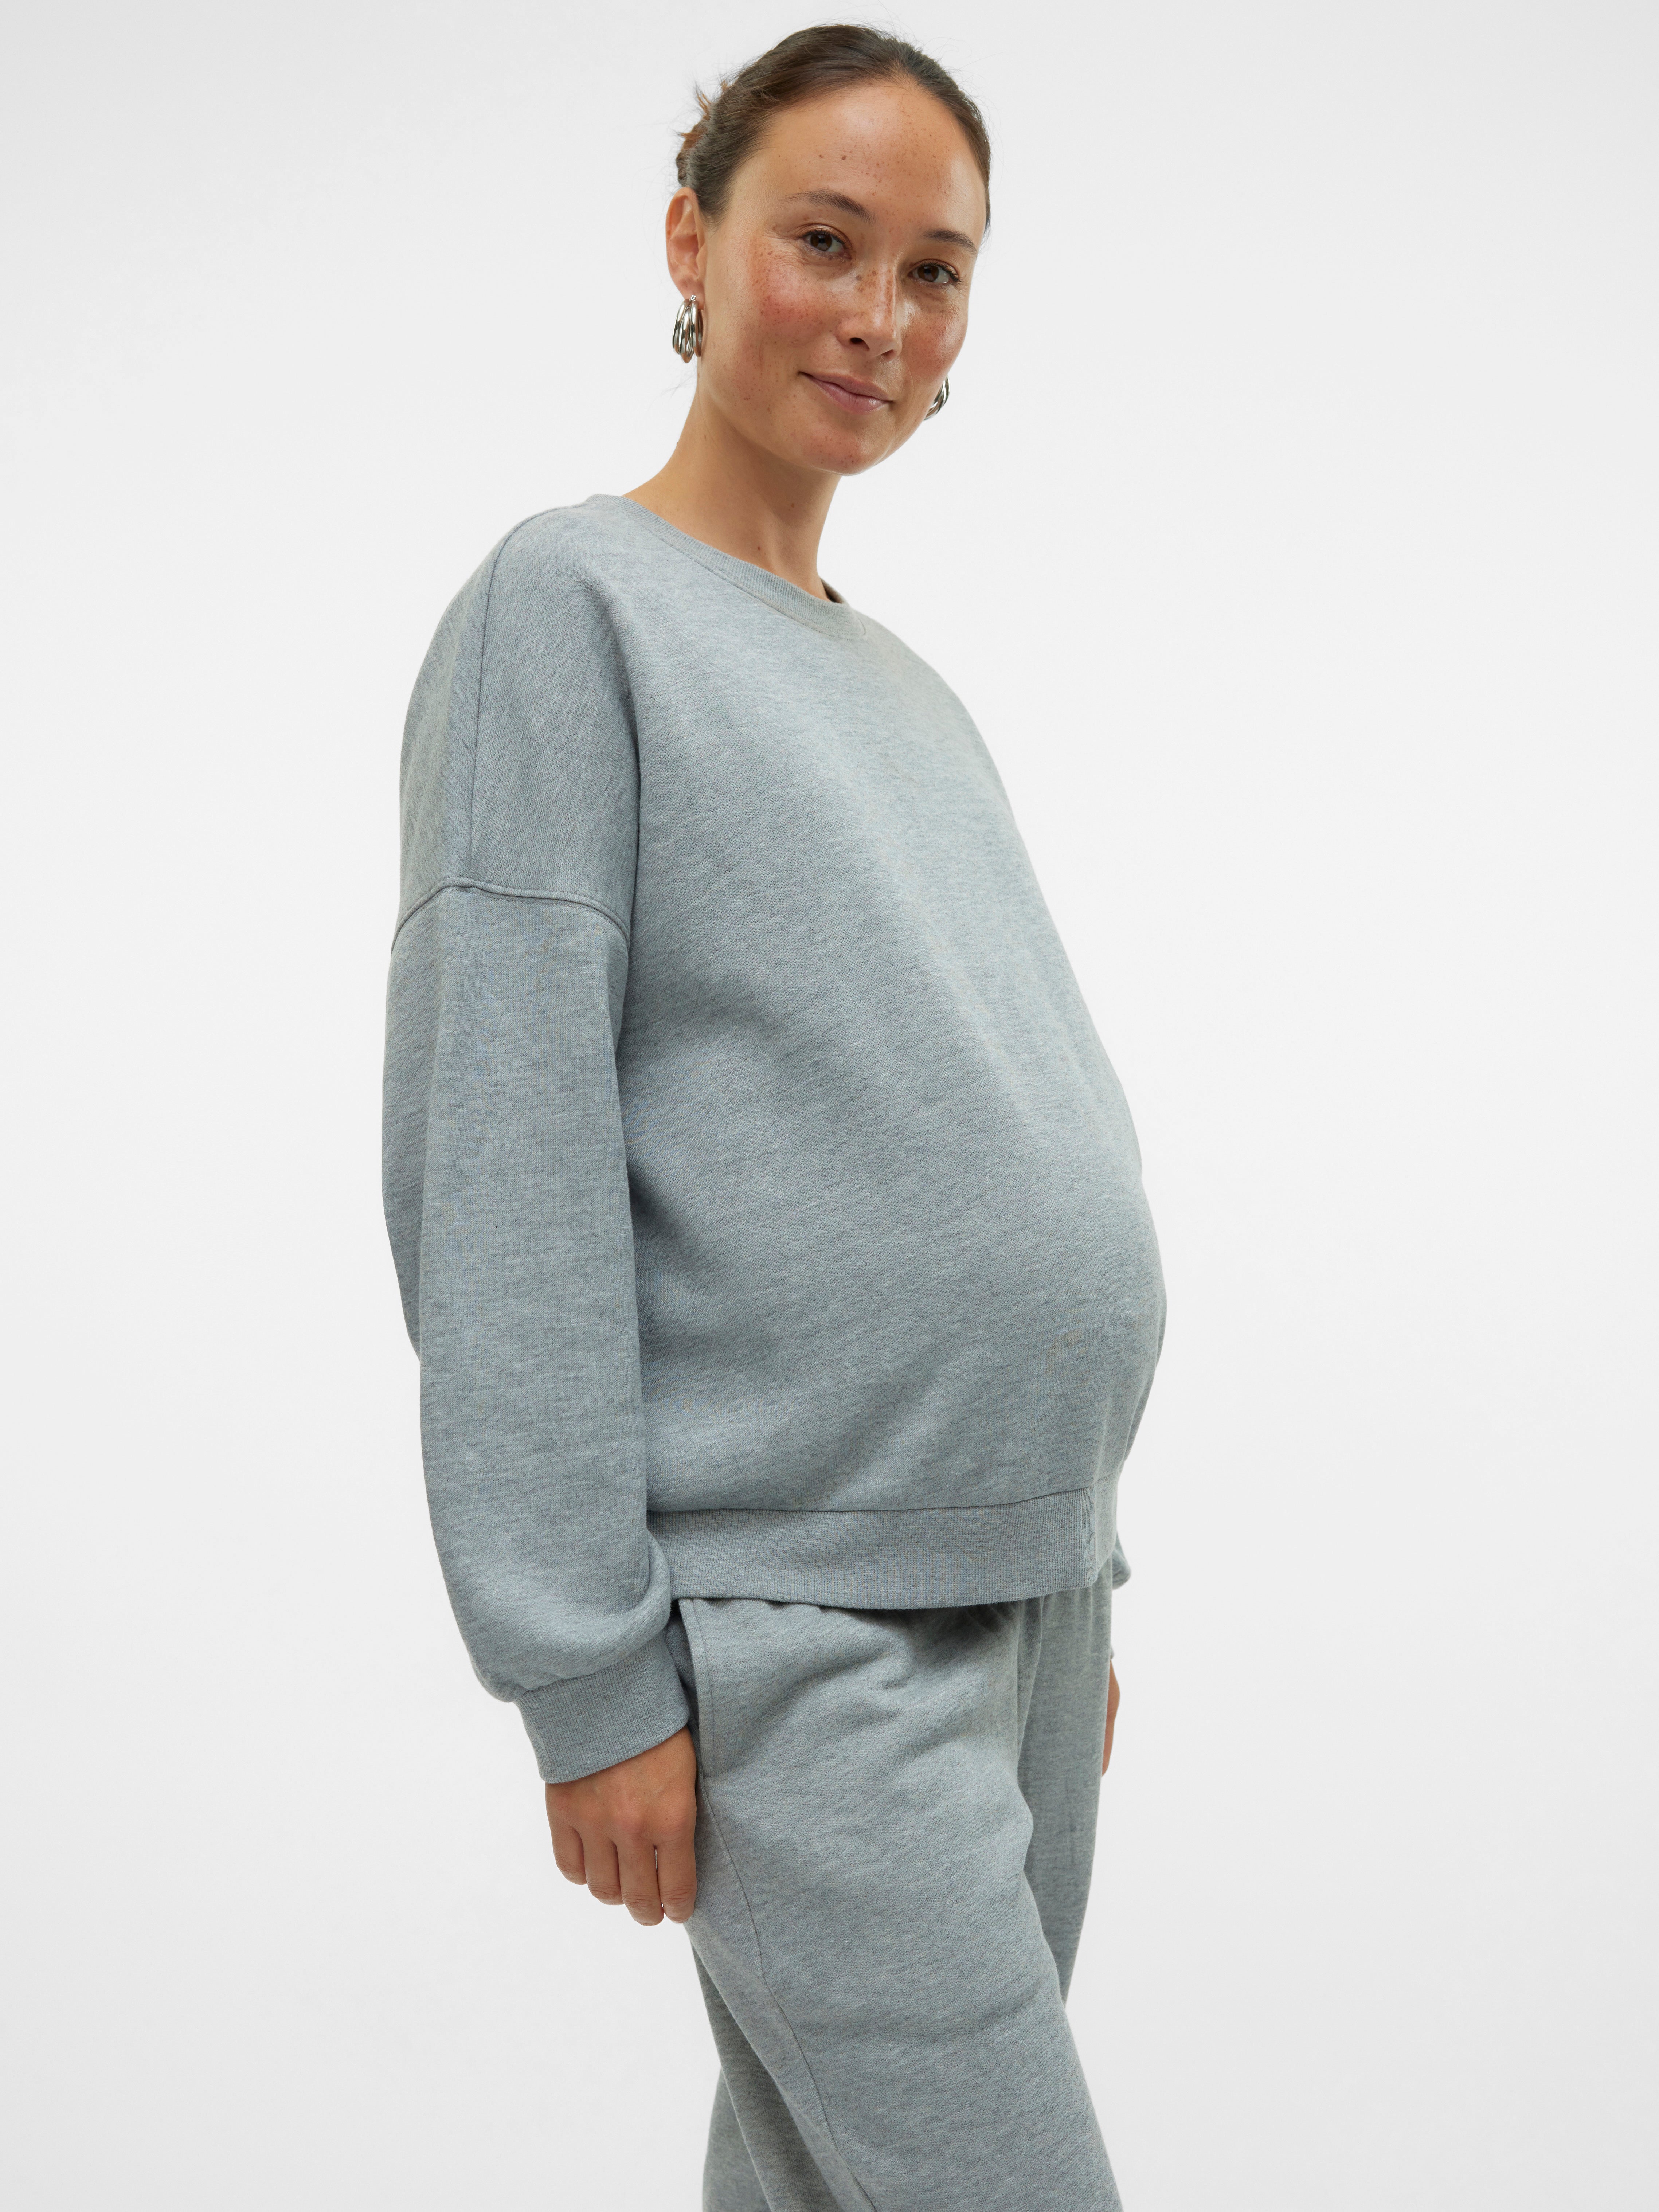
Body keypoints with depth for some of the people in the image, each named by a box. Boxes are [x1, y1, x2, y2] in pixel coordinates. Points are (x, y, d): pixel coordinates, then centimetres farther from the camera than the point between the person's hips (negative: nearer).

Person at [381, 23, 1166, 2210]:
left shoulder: (912, 691, 17)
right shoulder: (570, 605, -5)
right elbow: (502, 1171, -13)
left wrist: (1081, 1572, 17)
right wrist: (593, 1670, -16)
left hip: (1020, 1587, 7)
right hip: (799, 1613, -7)